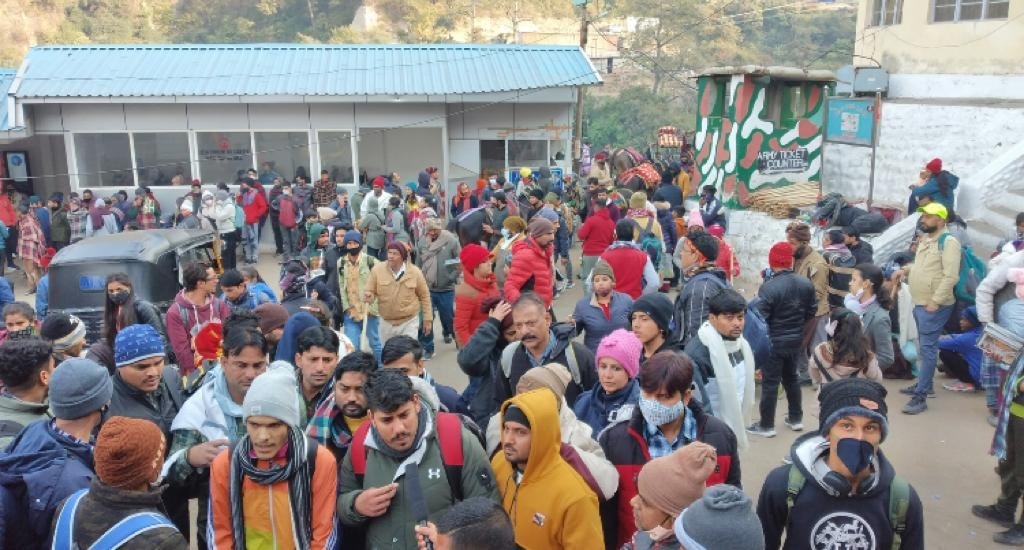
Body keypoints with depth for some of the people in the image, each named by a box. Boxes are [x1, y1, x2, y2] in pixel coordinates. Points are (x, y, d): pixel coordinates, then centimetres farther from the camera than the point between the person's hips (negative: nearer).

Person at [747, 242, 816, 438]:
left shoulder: (768, 287, -24)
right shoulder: (806, 284, -4)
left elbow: (760, 319, -21)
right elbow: (811, 312, 6)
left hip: (774, 342, -6)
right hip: (796, 340, 6)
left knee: (770, 382, 4)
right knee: (791, 377, 23)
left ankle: (766, 425, 13)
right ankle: (796, 418, 33)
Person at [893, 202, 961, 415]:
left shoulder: (948, 242, -15)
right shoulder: (925, 240, 13)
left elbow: (951, 276, -21)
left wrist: (936, 302, -22)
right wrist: (906, 270, 8)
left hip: (935, 306, -9)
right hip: (919, 303, 9)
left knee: (928, 349, -9)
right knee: (924, 347, 19)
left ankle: (920, 397, -9)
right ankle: (925, 384, 33)